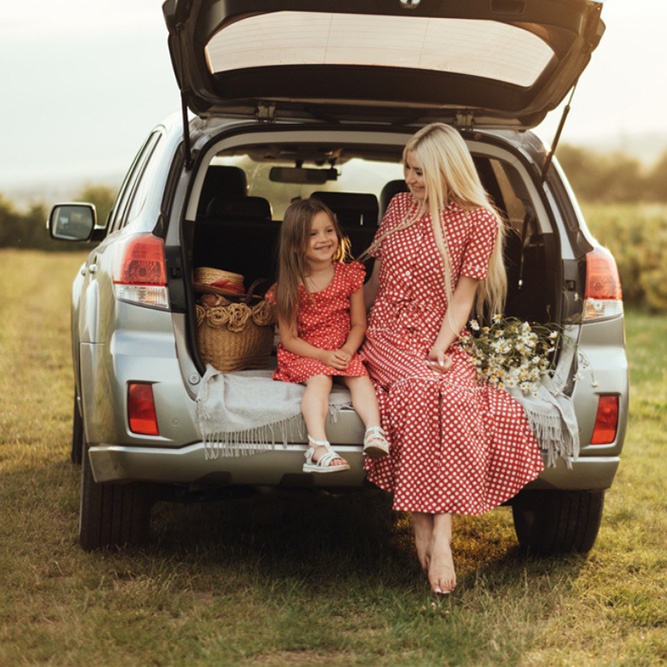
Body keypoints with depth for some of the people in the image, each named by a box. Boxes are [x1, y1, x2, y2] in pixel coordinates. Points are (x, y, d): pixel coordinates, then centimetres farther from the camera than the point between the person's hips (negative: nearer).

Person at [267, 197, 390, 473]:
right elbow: (289, 339, -6)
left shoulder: (349, 275, 1)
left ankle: (374, 431, -42)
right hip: (304, 353, -3)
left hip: (344, 350, 3)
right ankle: (318, 446, -48)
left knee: (359, 376, -26)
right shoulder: (290, 287, -6)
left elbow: (359, 323, 4)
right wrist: (323, 356, -21)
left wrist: (347, 351, -17)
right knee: (320, 379, -31)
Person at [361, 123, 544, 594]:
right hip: (387, 337, 2)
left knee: (458, 400, -35)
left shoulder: (479, 220, 1)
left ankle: (441, 536, -38)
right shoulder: (398, 207, 13)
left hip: (439, 342, -2)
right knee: (420, 389, -33)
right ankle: (422, 528, -32)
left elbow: (462, 296, -3)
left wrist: (440, 350, -14)